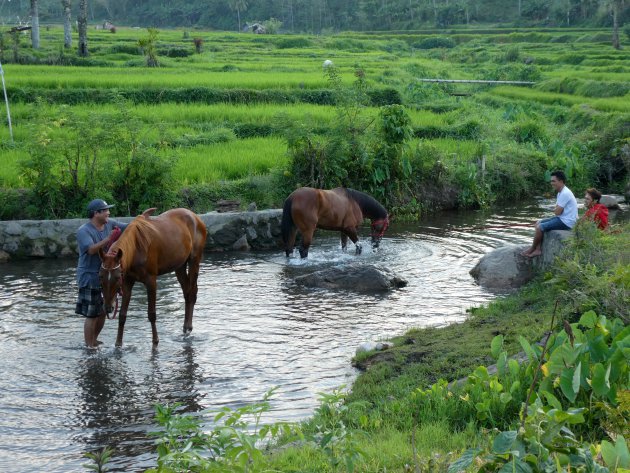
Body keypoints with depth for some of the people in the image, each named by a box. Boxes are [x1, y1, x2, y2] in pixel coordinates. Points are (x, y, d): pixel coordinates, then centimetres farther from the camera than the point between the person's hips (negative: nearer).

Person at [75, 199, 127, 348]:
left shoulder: (110, 224, 3)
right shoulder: (84, 231, -16)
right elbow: (91, 249, -30)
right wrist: (109, 239, -37)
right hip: (90, 278, -7)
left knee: (103, 312, 16)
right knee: (92, 314, -2)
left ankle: (94, 341, 34)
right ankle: (89, 347, 9)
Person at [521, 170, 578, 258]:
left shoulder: (565, 193, -21)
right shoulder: (561, 192, 13)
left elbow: (557, 212, -20)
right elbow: (557, 210, 17)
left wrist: (555, 210, 2)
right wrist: (556, 210, -5)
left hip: (566, 222, -11)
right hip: (562, 218, 11)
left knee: (540, 227, -15)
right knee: (538, 223, 11)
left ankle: (532, 249, 5)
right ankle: (538, 250, 3)